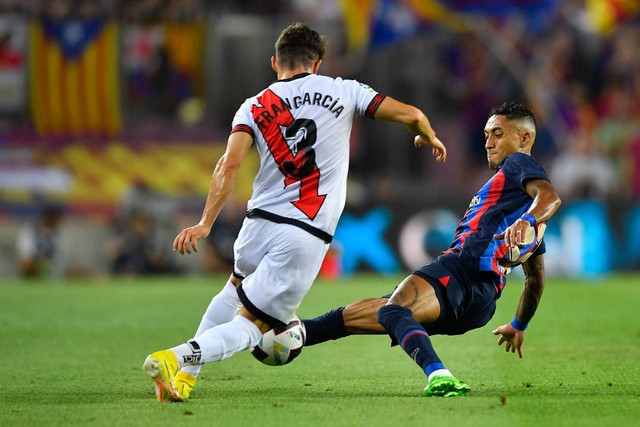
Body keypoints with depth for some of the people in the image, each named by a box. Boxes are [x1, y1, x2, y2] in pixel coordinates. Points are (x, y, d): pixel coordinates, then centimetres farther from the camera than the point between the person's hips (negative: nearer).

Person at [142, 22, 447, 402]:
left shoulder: (254, 107, 7)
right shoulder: (342, 91, 5)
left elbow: (230, 164, -8)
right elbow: (410, 114, 4)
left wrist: (206, 224, -9)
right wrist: (429, 137, 25)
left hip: (260, 222, 3)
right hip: (307, 238, -3)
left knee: (236, 289, 34)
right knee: (252, 325, 2)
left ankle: (184, 375, 25)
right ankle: (177, 358, -23)